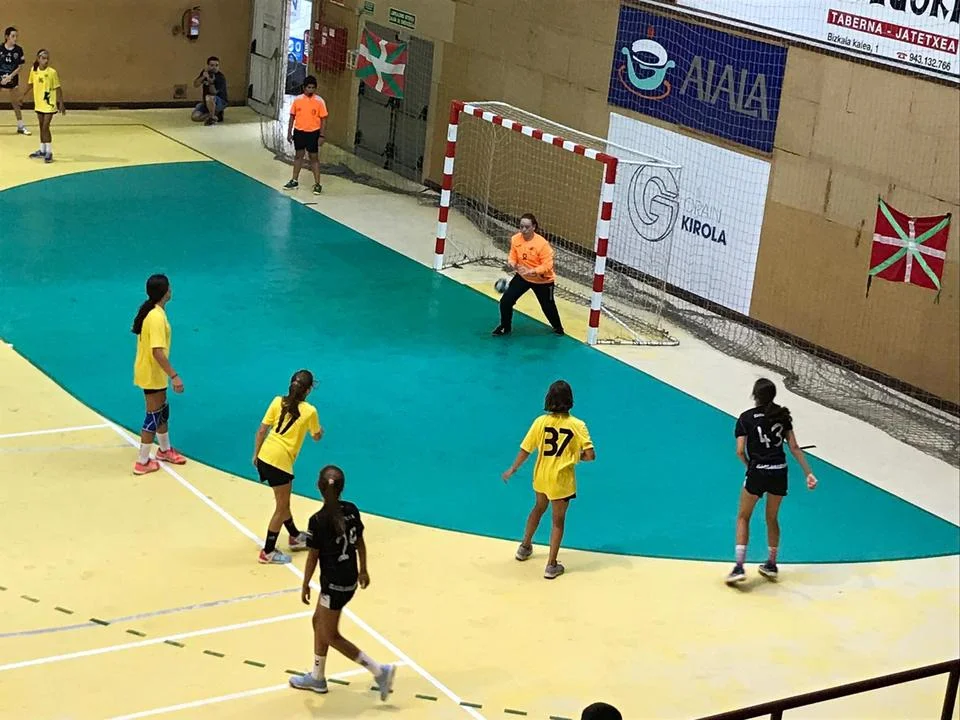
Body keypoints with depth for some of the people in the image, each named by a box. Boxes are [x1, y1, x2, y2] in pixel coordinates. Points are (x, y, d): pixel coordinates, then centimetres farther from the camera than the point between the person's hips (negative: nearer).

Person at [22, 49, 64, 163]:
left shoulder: (52, 72, -14)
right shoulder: (34, 71, -1)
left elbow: (58, 88, -10)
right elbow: (29, 84, 13)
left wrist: (61, 104, -13)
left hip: (49, 104, -5)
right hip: (39, 103, 5)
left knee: (45, 127, -9)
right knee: (42, 127, 15)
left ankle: (49, 152, -2)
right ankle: (42, 150, 26)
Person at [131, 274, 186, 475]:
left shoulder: (150, 310, 3)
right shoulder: (157, 317, -28)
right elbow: (158, 352, -32)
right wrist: (174, 376, -31)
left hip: (149, 371, 10)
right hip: (152, 375, -10)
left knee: (163, 411, 24)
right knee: (154, 416, 2)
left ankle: (165, 450, 41)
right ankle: (142, 462, 11)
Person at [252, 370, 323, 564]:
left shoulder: (278, 401, 5)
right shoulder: (309, 411, -5)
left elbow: (261, 430, 4)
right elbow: (317, 436, 12)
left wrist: (255, 454, 15)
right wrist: (320, 429, 35)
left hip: (264, 456, 6)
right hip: (280, 462, -6)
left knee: (283, 502, 23)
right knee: (281, 507, 8)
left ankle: (295, 537, 41)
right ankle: (268, 552, 11)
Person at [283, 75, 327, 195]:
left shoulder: (319, 101, -8)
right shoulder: (298, 100, 0)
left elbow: (323, 119, -6)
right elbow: (292, 116, 7)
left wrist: (321, 136, -11)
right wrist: (289, 132, 5)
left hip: (313, 132, -3)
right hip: (299, 131, 3)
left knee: (314, 158, 0)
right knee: (298, 155, 14)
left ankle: (317, 184, 5)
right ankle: (294, 181, 24)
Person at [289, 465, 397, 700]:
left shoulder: (318, 521, -22)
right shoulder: (351, 510, -3)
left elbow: (313, 557, -14)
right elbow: (360, 543, 8)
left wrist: (305, 585, -1)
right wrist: (363, 570, 22)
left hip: (334, 584, -8)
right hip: (350, 580, 8)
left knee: (331, 636, 7)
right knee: (319, 622, 23)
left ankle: (380, 671, 4)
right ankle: (317, 677, 34)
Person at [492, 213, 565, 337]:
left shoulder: (542, 243, -28)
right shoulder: (515, 239, -14)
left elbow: (547, 265, -26)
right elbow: (513, 257, -3)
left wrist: (531, 271, -38)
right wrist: (511, 264, -26)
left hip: (543, 280, -4)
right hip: (522, 277, 4)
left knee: (548, 307, 12)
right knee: (506, 301, -5)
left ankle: (558, 328, 43)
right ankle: (505, 327, 21)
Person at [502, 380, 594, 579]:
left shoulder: (541, 422, -11)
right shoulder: (577, 425, -15)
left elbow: (525, 450, -7)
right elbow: (590, 455, -19)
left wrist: (512, 469, 8)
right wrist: (577, 456, 3)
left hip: (541, 477, 3)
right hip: (561, 481, -3)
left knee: (539, 508, 30)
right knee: (558, 520, 12)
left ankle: (525, 547, 46)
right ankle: (551, 566, 15)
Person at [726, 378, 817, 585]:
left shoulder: (746, 418, -6)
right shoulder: (782, 415, 5)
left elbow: (740, 451, -8)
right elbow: (794, 447, 2)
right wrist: (809, 473, 4)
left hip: (758, 472, -4)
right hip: (780, 472, 4)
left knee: (743, 517, 11)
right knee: (772, 518, 21)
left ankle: (739, 567, 2)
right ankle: (771, 565, 32)